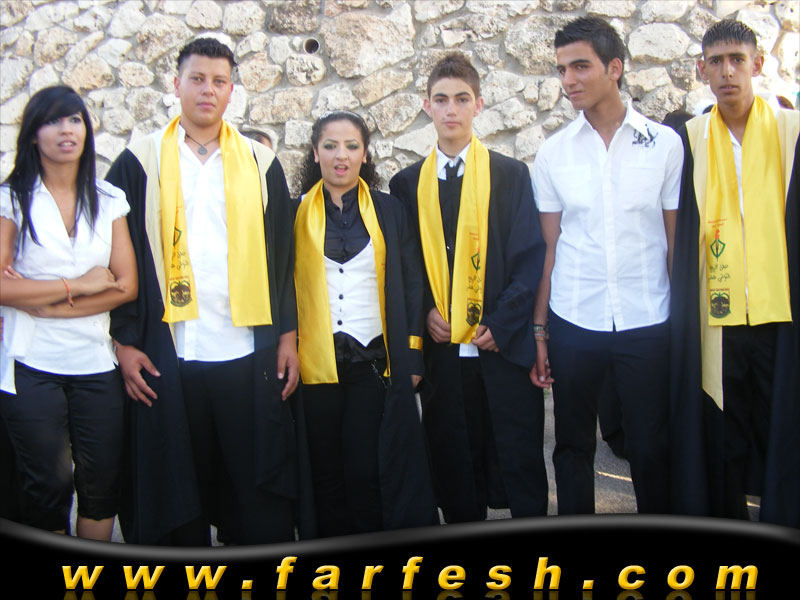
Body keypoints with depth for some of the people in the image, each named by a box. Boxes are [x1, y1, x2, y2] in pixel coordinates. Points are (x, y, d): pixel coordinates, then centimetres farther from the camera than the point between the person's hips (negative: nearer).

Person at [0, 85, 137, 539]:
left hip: (96, 365, 2)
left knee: (102, 484, 5)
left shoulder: (109, 200, 8)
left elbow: (127, 286, -1)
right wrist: (78, 285, -9)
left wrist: (44, 303, -10)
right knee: (48, 486, 6)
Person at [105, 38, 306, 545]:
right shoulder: (141, 162, 5)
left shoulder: (260, 163, 9)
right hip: (168, 355, 0)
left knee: (260, 492, 4)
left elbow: (282, 255, 9)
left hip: (249, 352, 1)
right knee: (178, 489, 9)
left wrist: (288, 335, 4)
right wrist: (125, 340, -2)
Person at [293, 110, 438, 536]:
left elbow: (411, 285, 8)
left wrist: (412, 355, 2)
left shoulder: (389, 211, 9)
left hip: (372, 359, 0)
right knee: (325, 473, 6)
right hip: (315, 362, 0)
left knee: (367, 471, 0)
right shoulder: (296, 213, 6)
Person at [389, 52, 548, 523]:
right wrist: (425, 312, -4)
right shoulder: (408, 183, 11)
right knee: (455, 466, 9)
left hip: (505, 344, -2)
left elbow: (530, 257, 0)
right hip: (441, 349, 2)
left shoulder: (511, 175, 4)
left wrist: (501, 324, -9)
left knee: (520, 460, 2)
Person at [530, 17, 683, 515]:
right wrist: (537, 331, 3)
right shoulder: (553, 152, 4)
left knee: (652, 450, 6)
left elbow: (676, 241, 3)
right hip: (573, 324, 1)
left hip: (648, 324, -1)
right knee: (573, 447, 11)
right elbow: (549, 248, 6)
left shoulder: (665, 143, 1)